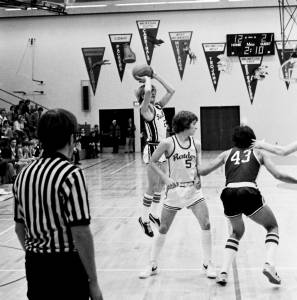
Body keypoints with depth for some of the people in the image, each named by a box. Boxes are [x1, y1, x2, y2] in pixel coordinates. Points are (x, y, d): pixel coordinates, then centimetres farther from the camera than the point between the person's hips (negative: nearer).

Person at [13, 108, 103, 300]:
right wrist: (93, 282, -13)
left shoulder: (24, 174, 4)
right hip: (65, 267, -6)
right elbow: (80, 234, -20)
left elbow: (20, 228, 12)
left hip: (34, 267, 7)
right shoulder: (70, 174, -17)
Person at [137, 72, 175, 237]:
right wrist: (147, 79, -8)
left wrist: (156, 76, 9)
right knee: (153, 186, -5)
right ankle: (144, 219, 6)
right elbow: (147, 90, -28)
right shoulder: (145, 109, -10)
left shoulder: (159, 106, 12)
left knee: (161, 184, 13)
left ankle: (154, 214, 28)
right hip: (153, 149, -8)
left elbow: (171, 91, 11)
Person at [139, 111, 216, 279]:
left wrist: (199, 178, -8)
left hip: (194, 190, 3)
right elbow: (153, 162, -3)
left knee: (206, 225, -7)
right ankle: (153, 265, 21)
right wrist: (166, 179, -13)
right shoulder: (168, 143, -9)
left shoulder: (196, 144, 2)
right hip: (175, 190, -3)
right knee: (163, 229, 6)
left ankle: (208, 264, 10)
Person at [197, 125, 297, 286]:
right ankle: (269, 264, -3)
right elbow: (279, 175, 11)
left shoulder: (227, 154, 24)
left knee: (237, 231, 30)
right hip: (249, 193, -3)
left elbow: (203, 171, 19)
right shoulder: (258, 153, 21)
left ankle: (223, 272, 14)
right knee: (273, 227, 22)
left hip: (229, 194, 3)